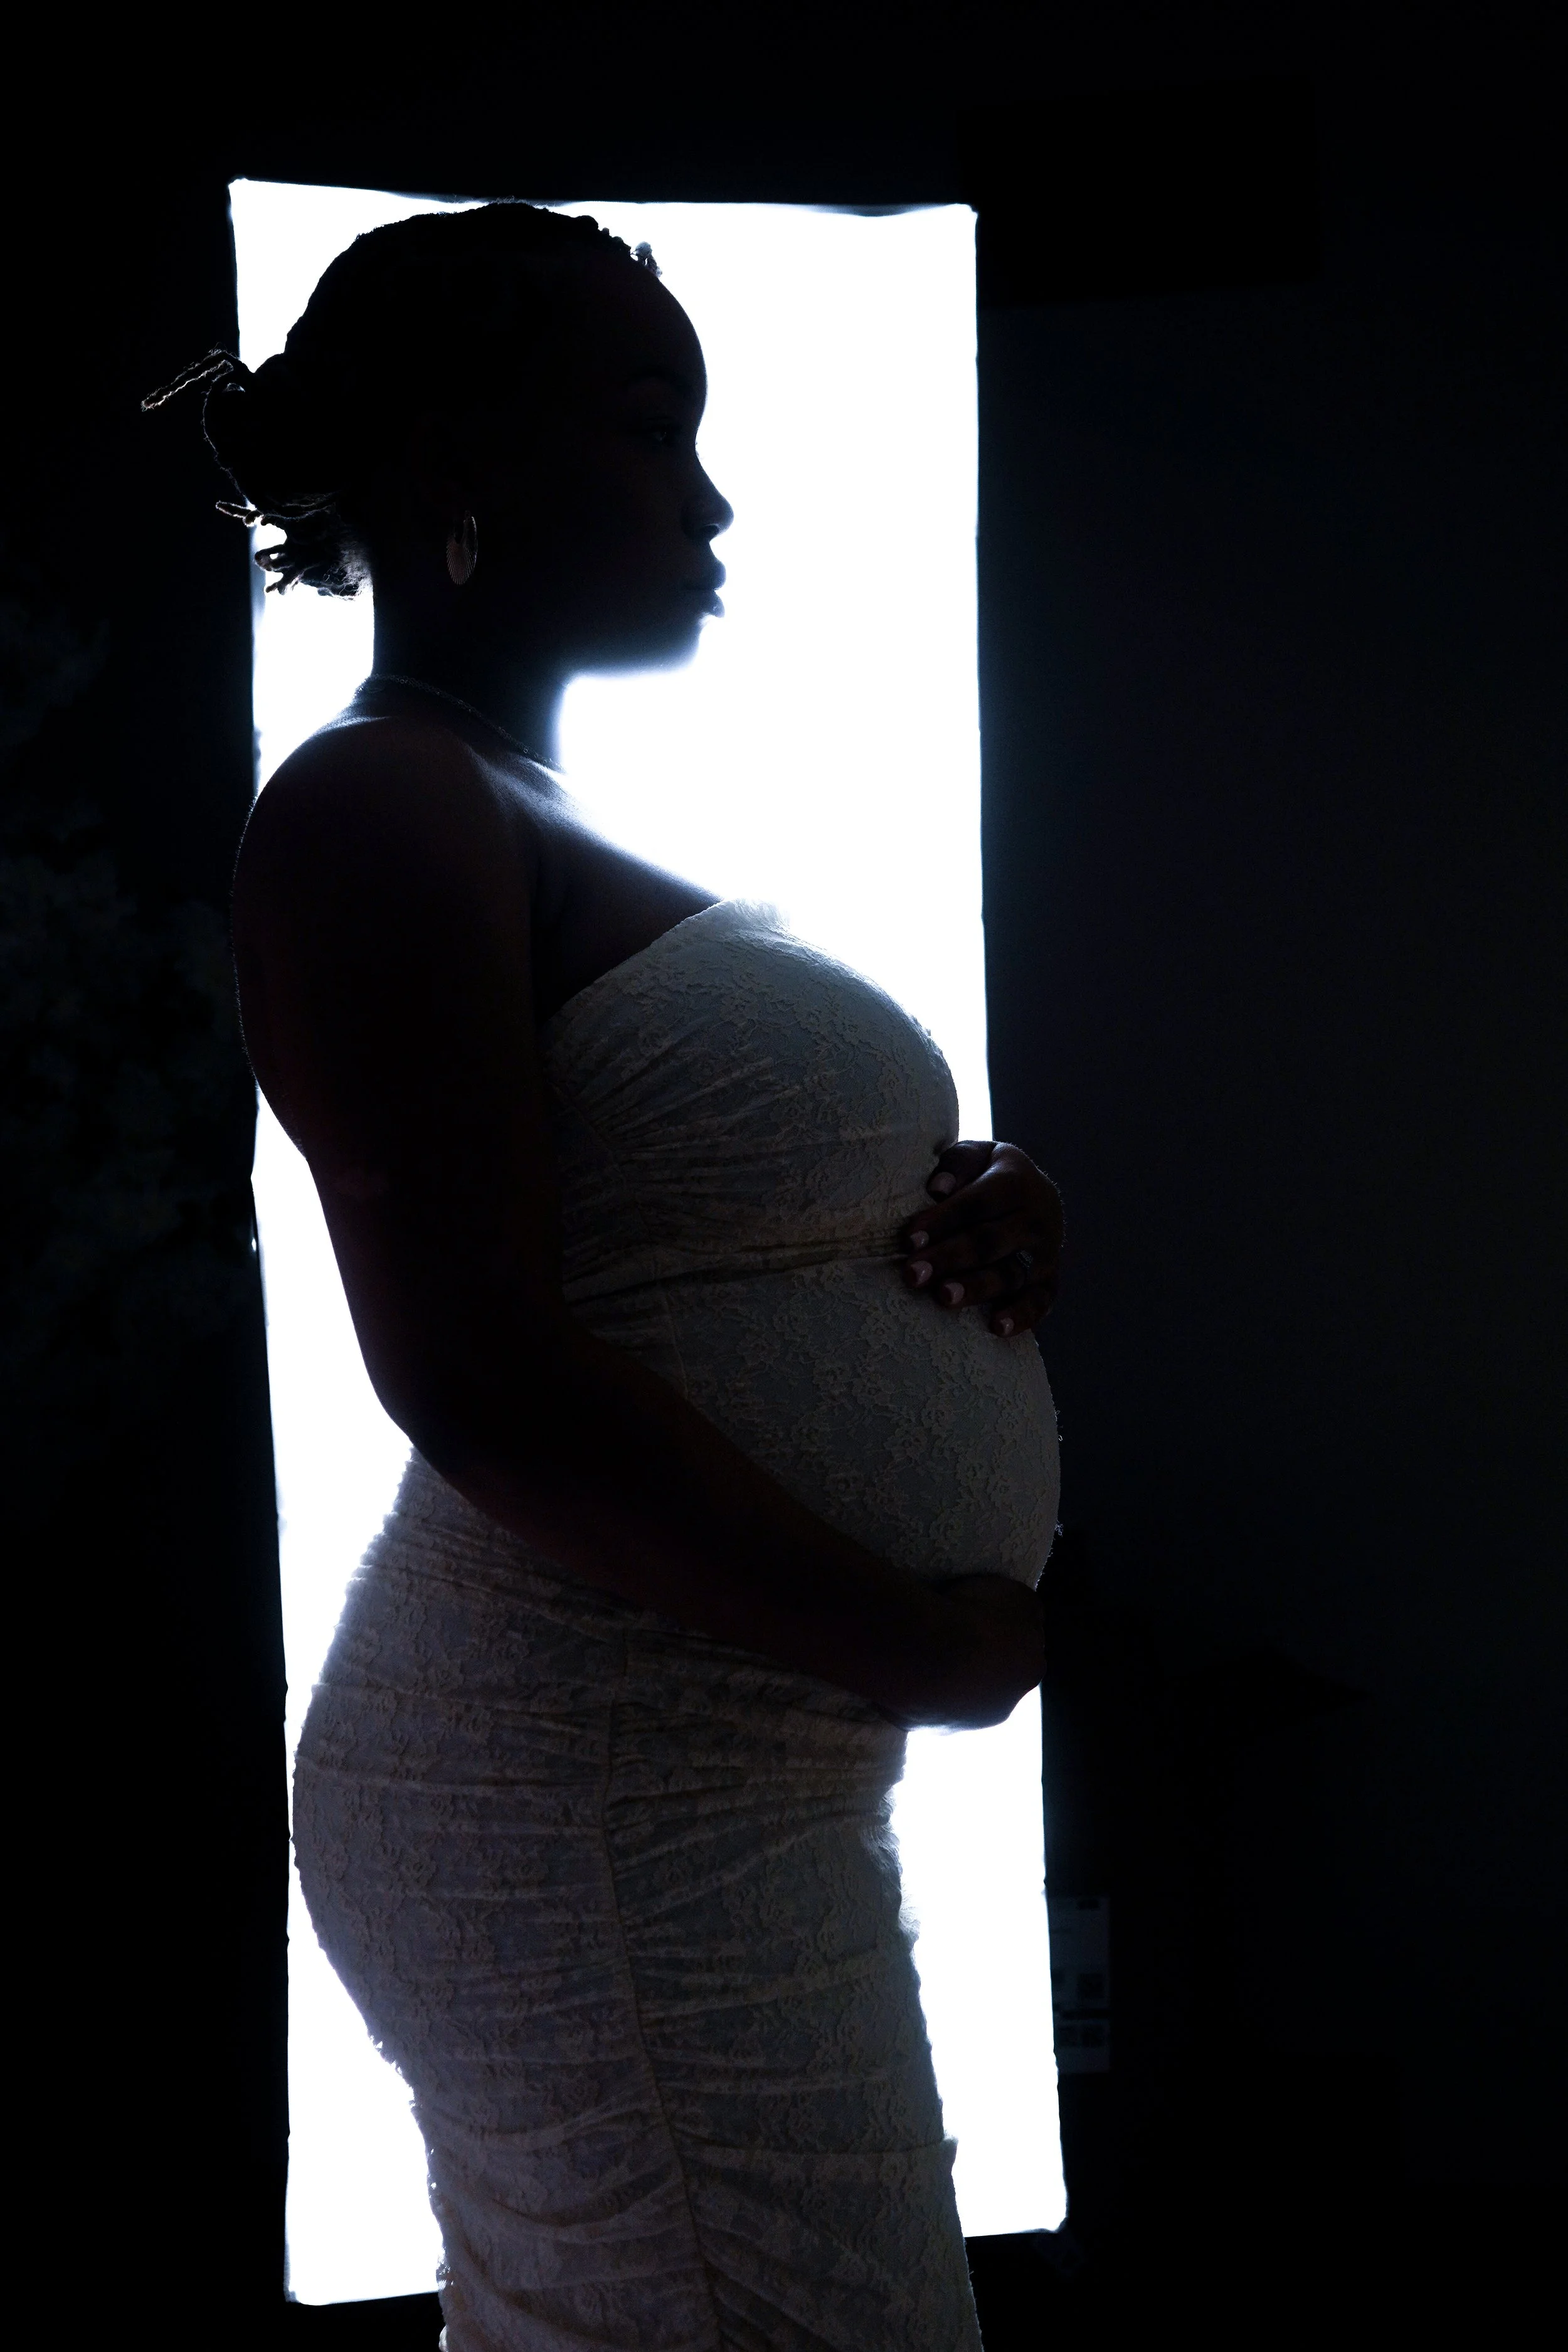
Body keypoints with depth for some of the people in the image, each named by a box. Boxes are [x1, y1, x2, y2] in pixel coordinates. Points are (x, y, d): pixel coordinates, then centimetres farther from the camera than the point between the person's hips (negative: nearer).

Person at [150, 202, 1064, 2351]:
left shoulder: (543, 843, 19)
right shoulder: (376, 813, -12)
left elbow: (702, 1224, 26)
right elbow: (478, 1372, -23)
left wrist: (978, 1215, 3)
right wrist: (934, 1643, -16)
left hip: (719, 1792, 10)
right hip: (606, 1826, -10)